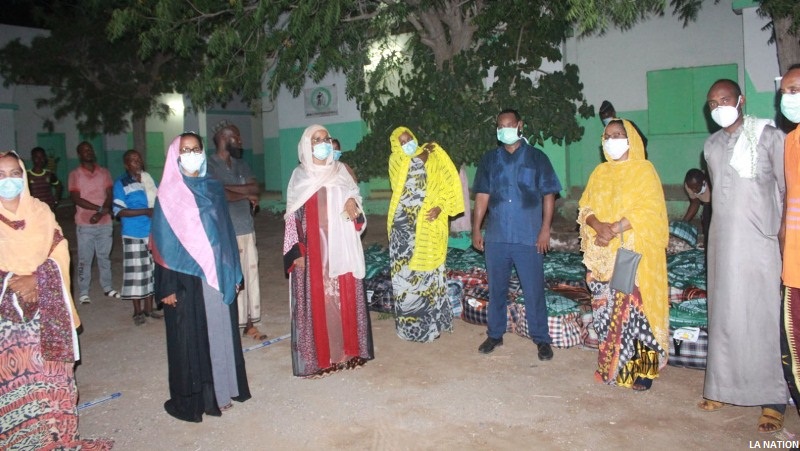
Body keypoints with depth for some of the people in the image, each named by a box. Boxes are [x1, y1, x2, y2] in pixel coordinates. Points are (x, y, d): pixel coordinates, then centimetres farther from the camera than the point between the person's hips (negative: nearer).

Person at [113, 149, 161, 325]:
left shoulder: (150, 180, 11)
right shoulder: (121, 184, -4)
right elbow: (119, 211, -11)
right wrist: (145, 211, -19)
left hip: (153, 233, 5)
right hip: (133, 235, -5)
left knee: (151, 270, 9)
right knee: (135, 272, -1)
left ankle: (149, 308, 21)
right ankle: (137, 311, 11)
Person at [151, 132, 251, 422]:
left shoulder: (214, 188, 4)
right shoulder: (168, 193, -2)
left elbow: (226, 230, 6)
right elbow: (162, 242, -3)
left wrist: (235, 272, 4)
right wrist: (166, 287, -6)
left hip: (219, 274, 2)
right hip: (186, 276, -2)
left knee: (221, 331, 8)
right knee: (191, 336, 6)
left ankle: (222, 390, 20)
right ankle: (192, 399, 16)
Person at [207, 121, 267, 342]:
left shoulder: (241, 164, 16)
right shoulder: (210, 165, -7)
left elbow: (255, 188, 2)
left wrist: (229, 188, -13)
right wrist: (246, 195, -6)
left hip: (247, 229, 7)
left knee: (251, 276, 11)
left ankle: (249, 323, 22)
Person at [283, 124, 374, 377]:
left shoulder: (340, 172, 9)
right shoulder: (299, 176, 3)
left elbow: (354, 198, 16)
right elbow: (292, 216, 0)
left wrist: (353, 205, -10)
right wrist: (296, 251, -8)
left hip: (341, 248, 2)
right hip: (312, 249, -2)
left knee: (345, 298, 6)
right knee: (316, 300, 0)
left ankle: (347, 350, 19)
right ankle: (317, 356, 11)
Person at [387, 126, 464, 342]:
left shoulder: (430, 159, 8)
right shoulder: (395, 160, 3)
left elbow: (445, 185, 5)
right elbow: (408, 170, -19)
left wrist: (440, 207, -11)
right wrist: (422, 156, -5)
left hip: (429, 226, 1)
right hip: (406, 226, -1)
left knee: (430, 271, 8)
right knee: (408, 273, 2)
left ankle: (432, 321, 20)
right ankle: (410, 324, 14)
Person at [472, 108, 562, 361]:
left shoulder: (537, 158, 2)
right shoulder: (490, 160, 9)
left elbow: (548, 195, 1)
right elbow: (482, 196, 8)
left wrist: (545, 229, -7)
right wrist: (476, 230, 3)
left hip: (529, 238, -2)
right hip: (496, 237, 3)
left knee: (534, 290, 2)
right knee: (496, 288, 12)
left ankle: (541, 339, 15)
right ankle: (495, 334, 26)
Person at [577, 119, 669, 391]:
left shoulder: (644, 170, 0)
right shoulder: (599, 172, 15)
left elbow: (649, 210, -11)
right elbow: (585, 208, 9)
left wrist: (615, 229, -20)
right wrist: (599, 225, -12)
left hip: (635, 255, -5)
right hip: (603, 256, 5)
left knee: (636, 307, -6)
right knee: (607, 309, 6)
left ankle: (642, 368, 5)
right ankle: (612, 365, 16)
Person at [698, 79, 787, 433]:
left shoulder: (769, 136, -4)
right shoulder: (711, 145, 12)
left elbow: (787, 190, -3)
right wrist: (727, 224, 15)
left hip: (759, 240, -5)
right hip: (722, 240, 5)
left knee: (761, 317, -4)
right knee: (724, 314, 9)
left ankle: (772, 400, 5)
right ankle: (722, 387, 19)